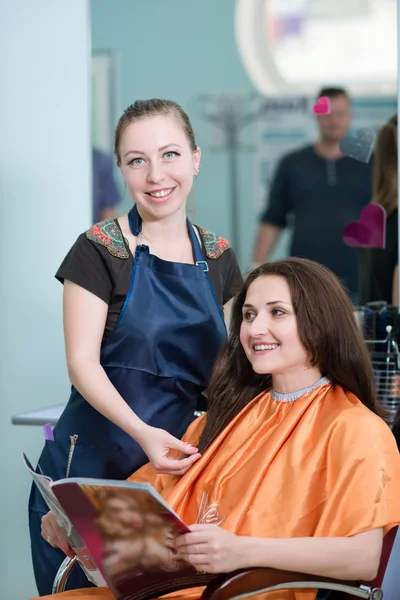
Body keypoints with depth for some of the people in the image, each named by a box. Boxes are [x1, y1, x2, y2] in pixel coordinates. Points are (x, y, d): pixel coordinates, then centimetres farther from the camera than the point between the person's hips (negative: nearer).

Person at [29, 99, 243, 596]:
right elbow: (82, 361, -13)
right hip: (92, 465, -4)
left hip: (176, 464, 4)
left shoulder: (218, 260, 8)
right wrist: (141, 431, -27)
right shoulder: (100, 251, -7)